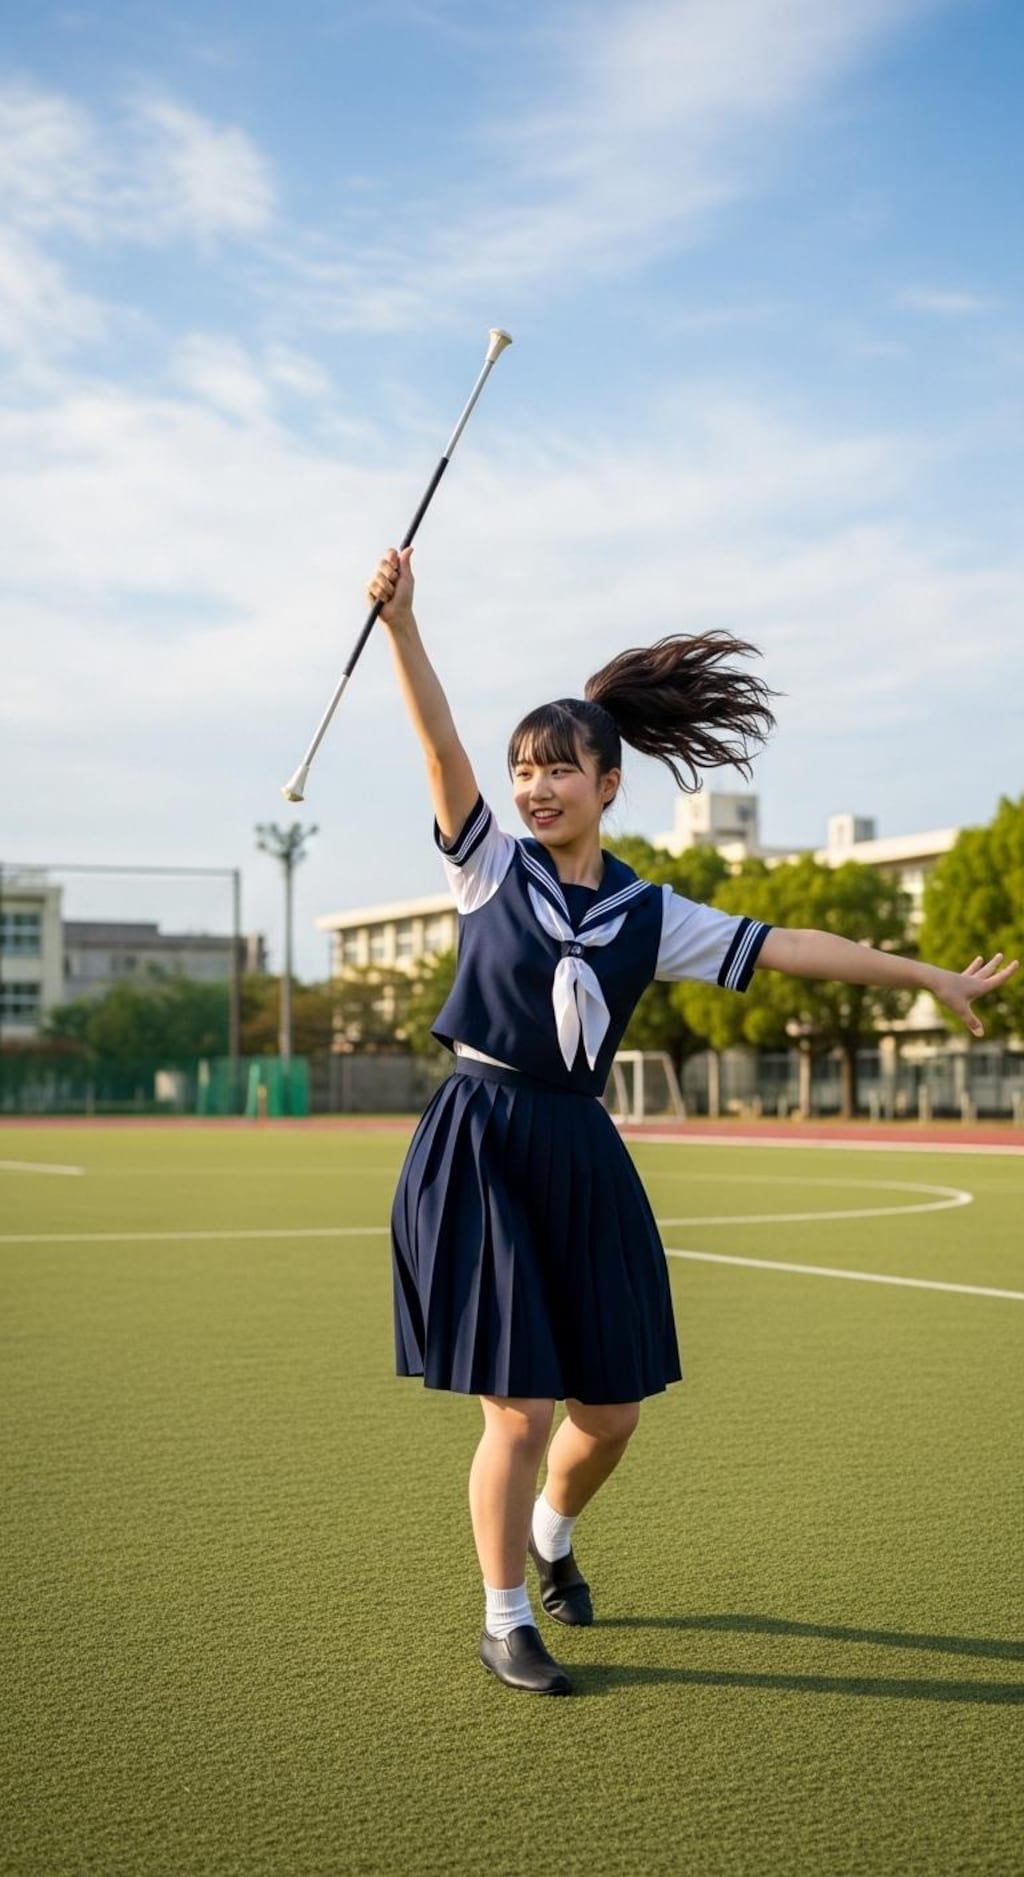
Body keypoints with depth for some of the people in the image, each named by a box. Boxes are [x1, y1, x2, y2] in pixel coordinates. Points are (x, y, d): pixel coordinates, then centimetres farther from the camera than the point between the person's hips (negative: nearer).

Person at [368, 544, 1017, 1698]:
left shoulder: (649, 916, 6)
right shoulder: (491, 867, 1)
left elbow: (783, 948, 6)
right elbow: (440, 747, -12)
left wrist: (925, 975, 7)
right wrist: (399, 622, -24)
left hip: (579, 1158, 3)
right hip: (479, 1152, -3)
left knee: (611, 1408, 8)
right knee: (519, 1406, -4)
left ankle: (550, 1538, 42)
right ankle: (505, 1624, 16)